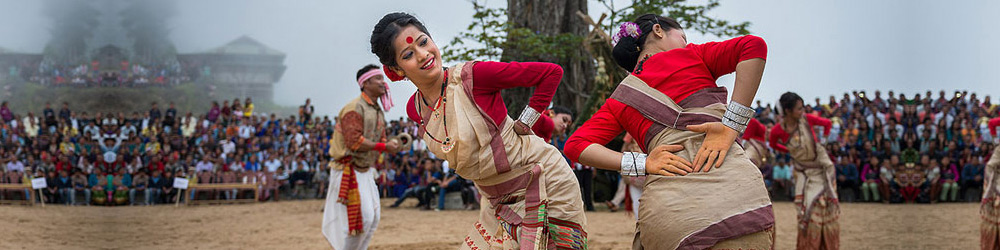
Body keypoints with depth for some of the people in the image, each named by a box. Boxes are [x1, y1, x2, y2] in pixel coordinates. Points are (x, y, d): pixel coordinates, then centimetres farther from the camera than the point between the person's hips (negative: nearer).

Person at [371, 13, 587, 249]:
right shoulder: (414, 109, 0)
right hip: (497, 201, 6)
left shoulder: (472, 76, -18)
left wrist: (525, 121, -10)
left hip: (545, 182, -6)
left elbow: (551, 72, -13)